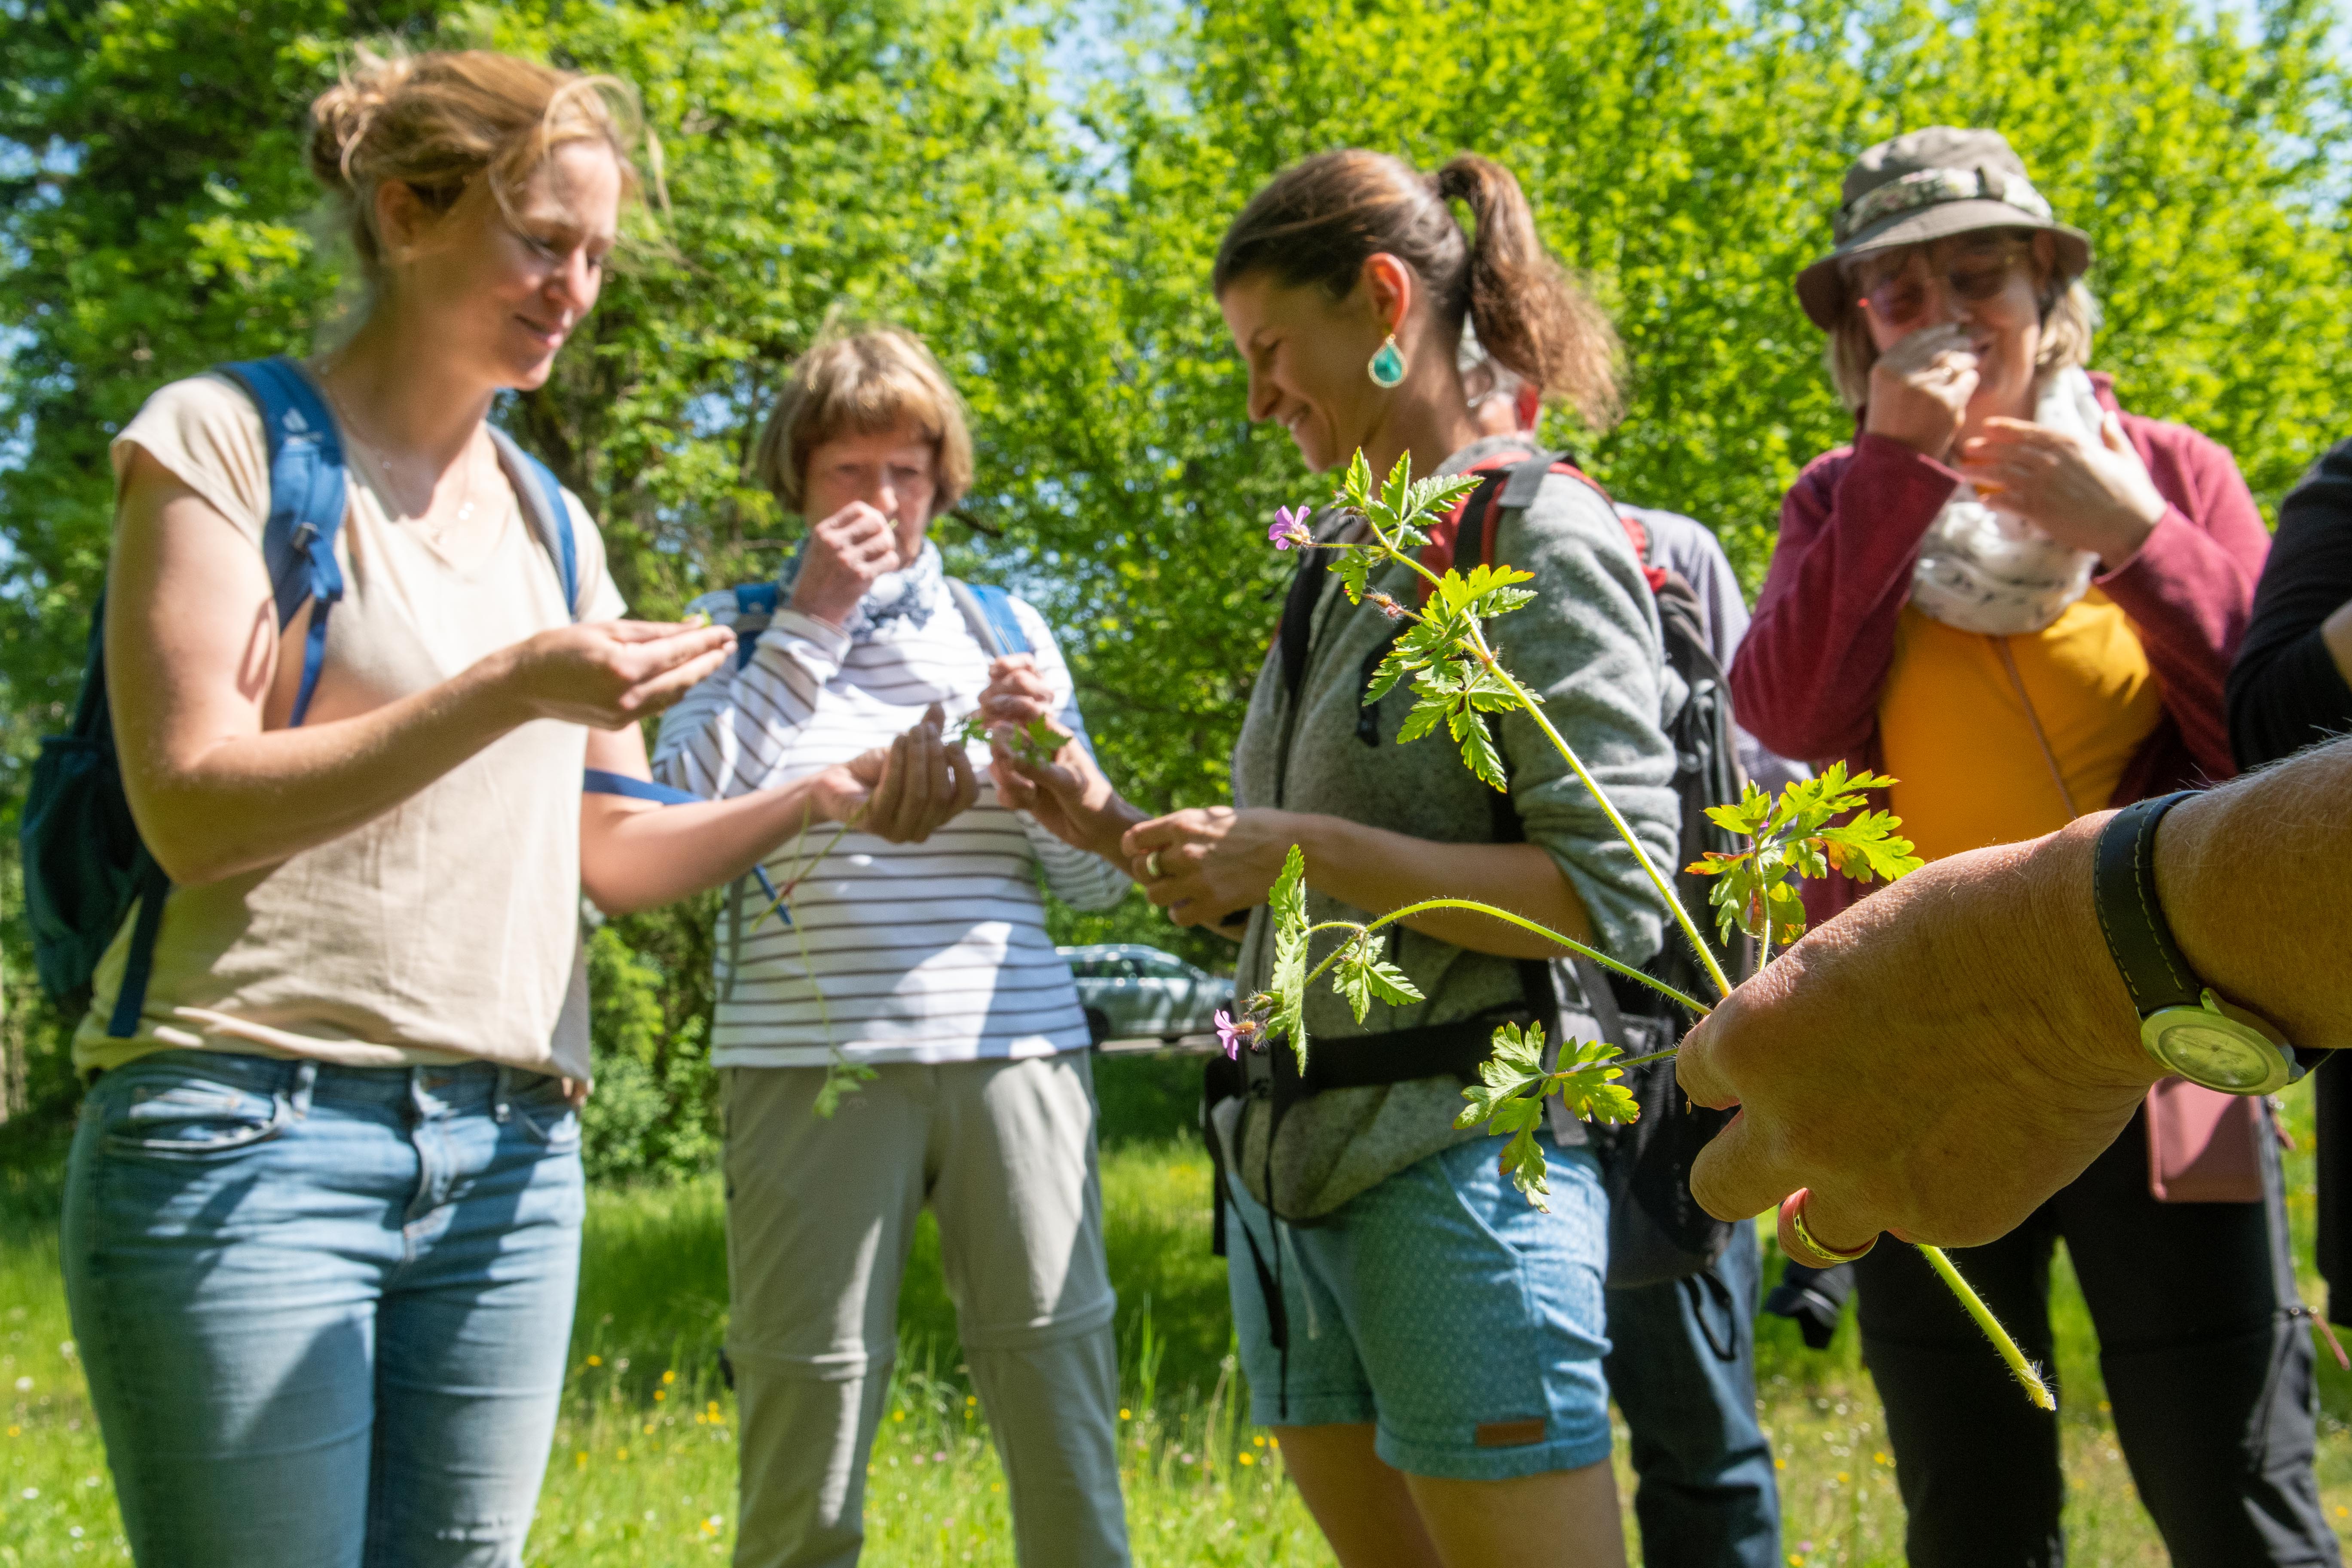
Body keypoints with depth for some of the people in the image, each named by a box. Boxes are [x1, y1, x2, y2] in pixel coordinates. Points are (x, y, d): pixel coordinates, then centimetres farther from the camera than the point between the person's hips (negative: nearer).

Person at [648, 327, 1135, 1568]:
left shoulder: (1006, 629, 16)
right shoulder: (742, 629, 11)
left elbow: (1095, 883, 13)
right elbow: (677, 816, -7)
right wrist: (811, 621, -6)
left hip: (1014, 1046, 2)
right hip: (813, 1062, -2)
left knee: (1063, 1407, -1)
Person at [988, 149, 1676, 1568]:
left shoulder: (1541, 537, -6)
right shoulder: (1341, 566, 17)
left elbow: (1613, 895, -15)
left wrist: (1303, 848, -18)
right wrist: (1118, 829, 6)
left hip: (1459, 1165, -8)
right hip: (1289, 1165, 8)